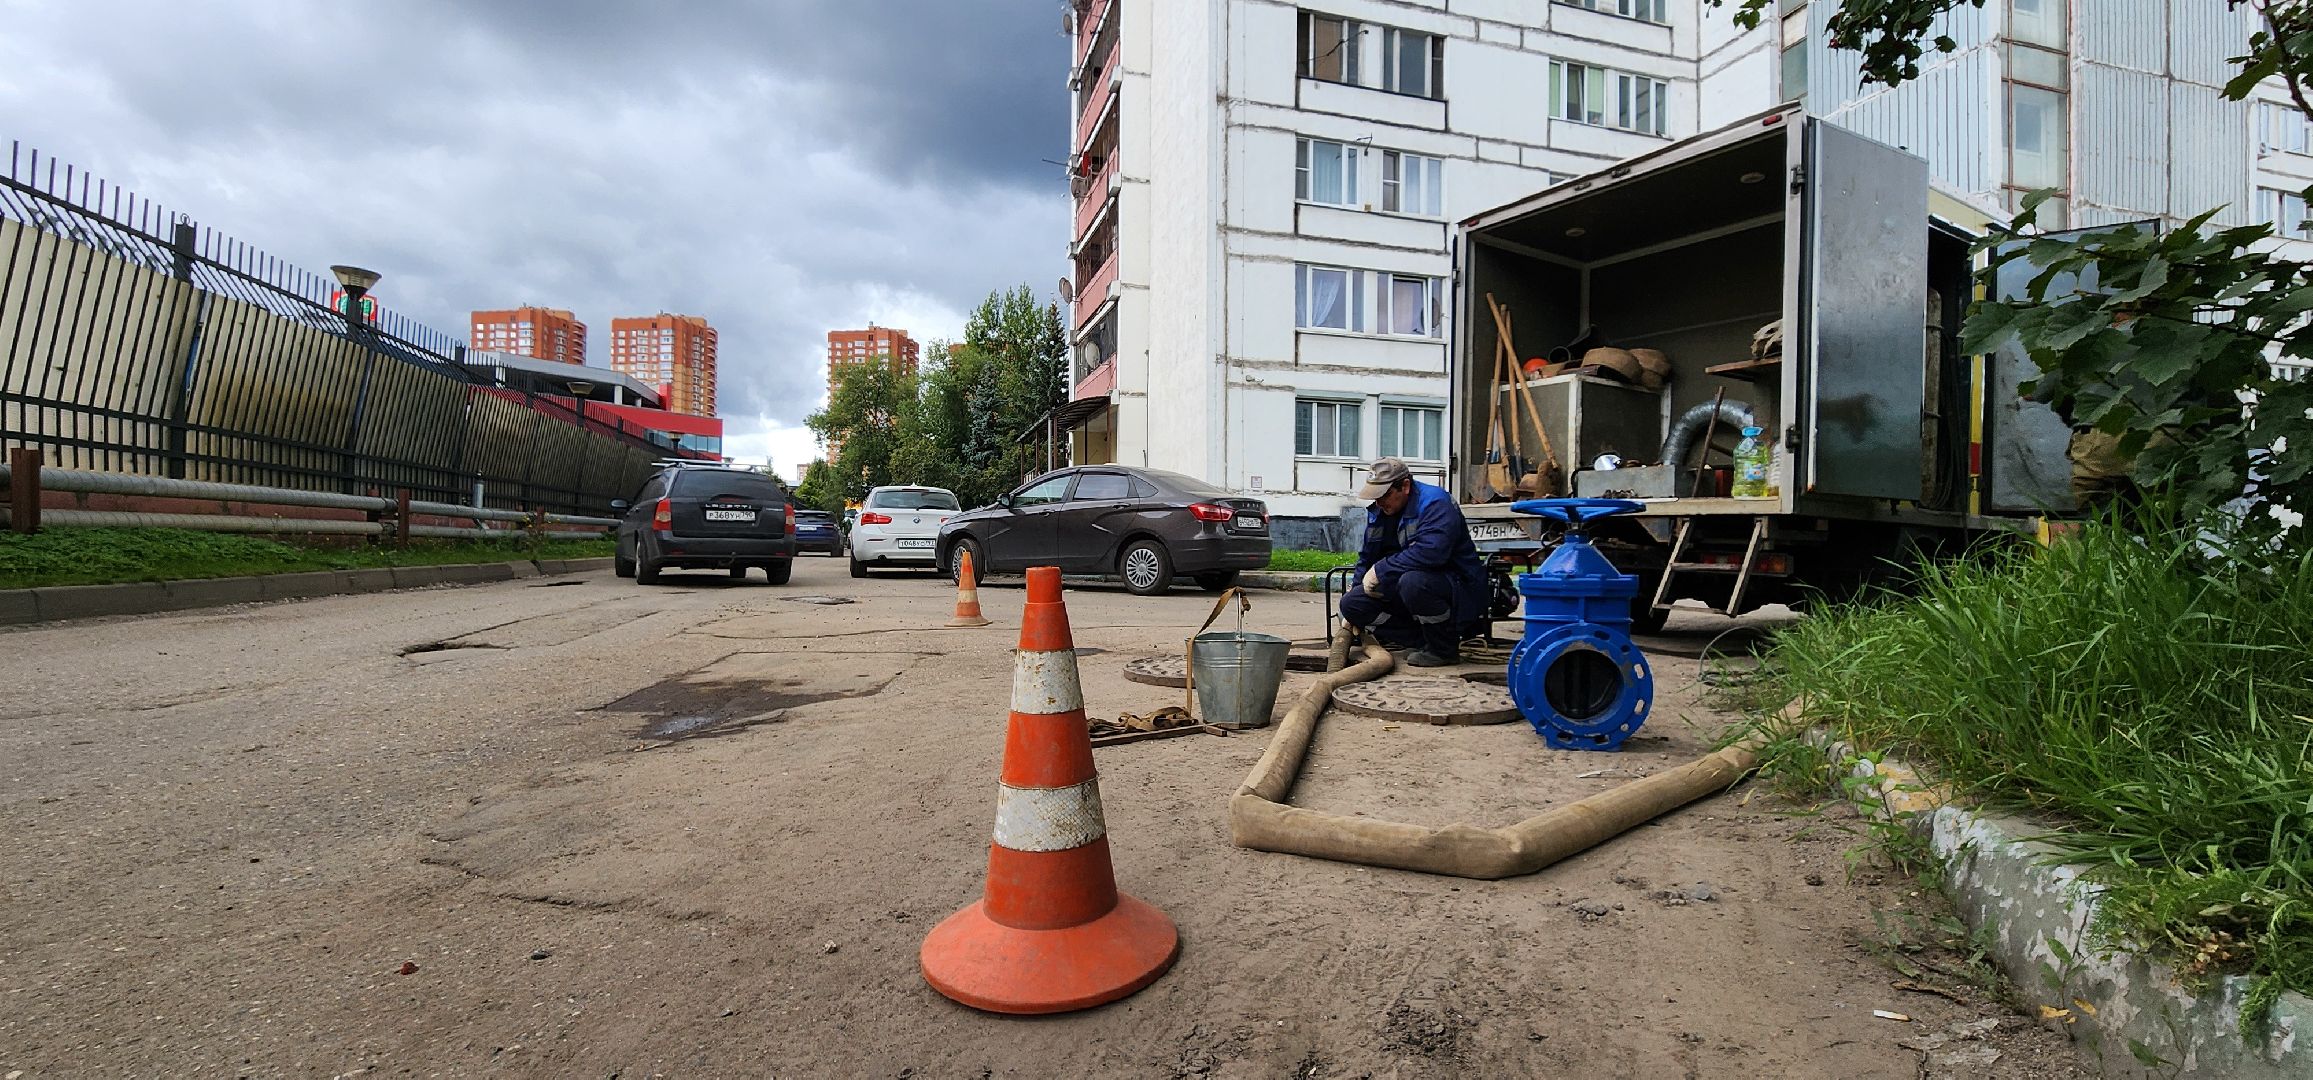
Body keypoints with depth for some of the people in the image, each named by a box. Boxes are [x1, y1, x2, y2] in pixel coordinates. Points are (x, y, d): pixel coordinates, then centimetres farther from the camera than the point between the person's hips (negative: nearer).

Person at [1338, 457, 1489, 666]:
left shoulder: (1435, 503, -18)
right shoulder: (1378, 511, 9)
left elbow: (1430, 552, -35)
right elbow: (1367, 558, 21)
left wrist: (1381, 570, -25)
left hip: (1458, 586, -8)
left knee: (1412, 581, -39)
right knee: (1351, 603, -8)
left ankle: (1445, 649, -14)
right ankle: (1425, 641, -3)